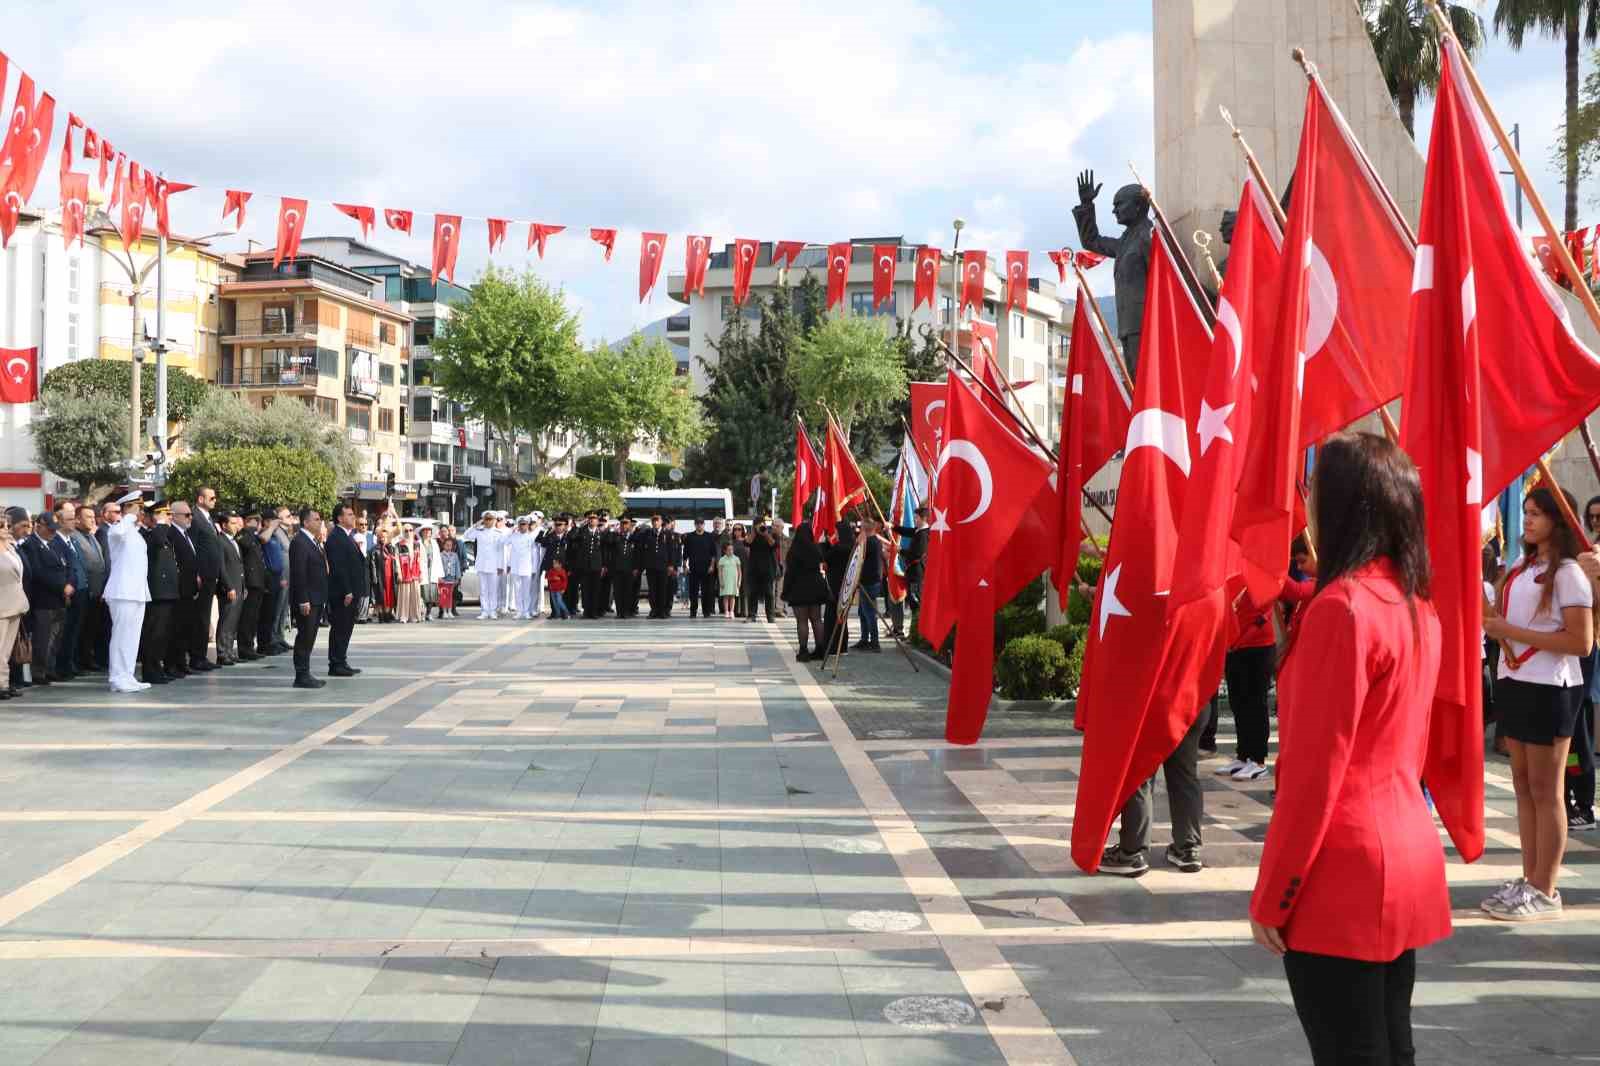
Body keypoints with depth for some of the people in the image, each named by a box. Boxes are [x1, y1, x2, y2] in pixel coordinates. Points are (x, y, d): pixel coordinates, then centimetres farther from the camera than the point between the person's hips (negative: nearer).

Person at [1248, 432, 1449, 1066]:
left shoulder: (1342, 607, -17)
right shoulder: (1419, 606, 9)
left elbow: (1313, 769, -18)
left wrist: (1270, 895, -12)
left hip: (1345, 874, -9)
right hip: (1408, 855, 9)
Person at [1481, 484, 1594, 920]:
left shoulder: (1568, 573, -11)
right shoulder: (1522, 568, 14)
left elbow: (1581, 642, -18)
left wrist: (1513, 632, -20)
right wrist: (1493, 621, 0)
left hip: (1550, 689, -8)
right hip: (1514, 683, 8)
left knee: (1545, 790, -2)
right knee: (1523, 786, 11)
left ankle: (1545, 892, 5)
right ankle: (1529, 879, 18)